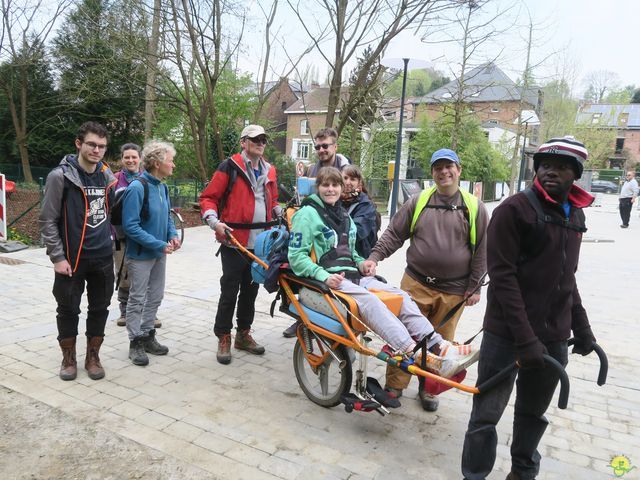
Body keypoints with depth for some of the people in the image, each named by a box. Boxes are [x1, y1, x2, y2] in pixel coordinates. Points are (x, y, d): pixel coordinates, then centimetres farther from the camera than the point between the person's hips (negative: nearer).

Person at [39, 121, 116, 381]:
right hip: (71, 258, -4)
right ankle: (69, 358, 27)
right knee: (68, 310, 9)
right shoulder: (60, 175, -10)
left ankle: (93, 356, 27)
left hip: (103, 257, 4)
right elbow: (47, 220, -9)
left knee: (100, 308, 11)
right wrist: (57, 257, -13)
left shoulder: (107, 175, 5)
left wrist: (110, 240, 11)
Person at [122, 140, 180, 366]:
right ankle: (136, 342, 19)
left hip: (160, 254, 8)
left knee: (155, 297, 16)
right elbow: (130, 226, -23)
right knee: (137, 300, 6)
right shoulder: (137, 188, -21)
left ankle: (147, 336, 31)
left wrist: (173, 235, -4)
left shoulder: (162, 187, 3)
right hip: (141, 254, -7)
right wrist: (159, 245, -22)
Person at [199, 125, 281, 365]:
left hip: (260, 242, 6)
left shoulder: (269, 171, 14)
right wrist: (214, 221, -19)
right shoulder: (230, 167, -5)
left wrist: (281, 213, 8)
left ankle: (243, 334, 28)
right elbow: (208, 197, -5)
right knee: (230, 291, 0)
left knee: (251, 289, 15)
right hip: (235, 241, -6)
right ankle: (224, 338, 13)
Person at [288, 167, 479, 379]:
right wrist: (323, 276, -21)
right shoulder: (307, 214, -2)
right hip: (328, 280, -7)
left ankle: (438, 347, -25)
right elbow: (296, 256, -8)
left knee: (401, 296, -14)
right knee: (370, 301, -33)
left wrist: (360, 263, 6)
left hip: (353, 274, 7)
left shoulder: (344, 215, 21)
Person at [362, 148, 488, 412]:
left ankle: (428, 389, 29)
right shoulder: (418, 202, 4)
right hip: (416, 283, 1)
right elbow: (394, 234, 5)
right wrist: (374, 257, -8)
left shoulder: (474, 208, 1)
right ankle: (394, 386, 18)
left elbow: (481, 251, 3)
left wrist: (474, 287, 0)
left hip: (453, 291, 0)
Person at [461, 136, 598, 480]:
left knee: (533, 414, 19)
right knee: (487, 414, 3)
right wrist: (525, 338, -19)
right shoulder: (514, 209, -10)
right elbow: (502, 277, -16)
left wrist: (581, 326, 15)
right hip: (508, 334, -6)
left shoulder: (576, 214, 12)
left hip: (554, 337, 6)